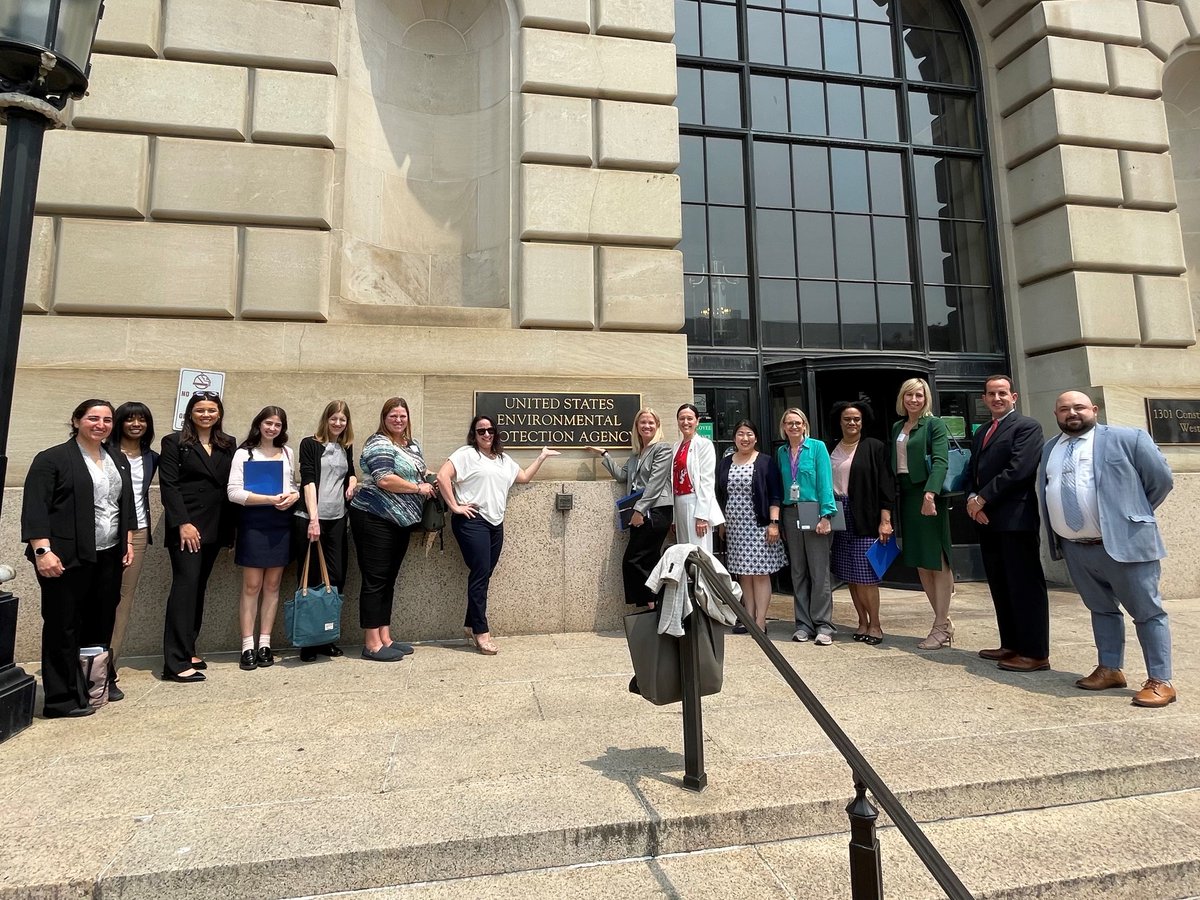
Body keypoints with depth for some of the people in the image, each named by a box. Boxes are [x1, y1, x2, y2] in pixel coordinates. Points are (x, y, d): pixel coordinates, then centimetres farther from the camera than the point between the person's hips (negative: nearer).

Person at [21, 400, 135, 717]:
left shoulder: (118, 460, 14)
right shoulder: (52, 459, -5)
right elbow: (35, 508, -11)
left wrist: (128, 542, 15)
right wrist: (43, 551, -18)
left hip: (108, 557, 6)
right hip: (68, 559, -6)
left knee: (101, 625, 11)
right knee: (63, 628, 3)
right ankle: (62, 700, 12)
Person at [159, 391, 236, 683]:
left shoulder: (228, 445, 14)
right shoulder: (174, 442, 1)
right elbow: (168, 485, -7)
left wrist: (230, 528, 7)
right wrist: (183, 523, -16)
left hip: (214, 528, 5)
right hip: (185, 526, -5)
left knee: (198, 589, 10)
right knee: (185, 587, -10)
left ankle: (187, 651, 19)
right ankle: (176, 663, -8)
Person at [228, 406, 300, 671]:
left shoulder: (288, 452, 13)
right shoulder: (244, 453, -1)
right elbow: (233, 492, -9)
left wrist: (293, 496, -6)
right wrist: (271, 499, -18)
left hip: (282, 523, 4)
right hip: (254, 523, -4)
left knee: (272, 584, 8)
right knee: (251, 586, 0)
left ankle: (265, 644, 16)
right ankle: (248, 647, 8)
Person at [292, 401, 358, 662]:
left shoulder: (346, 448, 14)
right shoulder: (310, 444, -1)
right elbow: (308, 481, -11)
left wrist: (352, 483, 7)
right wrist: (313, 519, -19)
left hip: (337, 520, 5)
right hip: (308, 519, -5)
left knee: (336, 577, 5)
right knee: (310, 579, 2)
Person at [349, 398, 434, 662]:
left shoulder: (413, 445, 14)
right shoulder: (379, 444, -11)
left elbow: (420, 474, 24)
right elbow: (385, 480, -23)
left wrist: (427, 485, 2)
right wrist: (418, 488, -13)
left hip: (400, 521, 8)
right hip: (375, 519, -8)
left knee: (389, 579, 12)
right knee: (375, 580, -3)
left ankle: (385, 638, 20)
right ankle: (371, 644, 4)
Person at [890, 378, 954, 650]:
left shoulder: (934, 424, -4)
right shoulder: (897, 428, 15)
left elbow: (940, 461, -17)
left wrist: (930, 492, -31)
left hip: (927, 495, -7)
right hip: (906, 496, 7)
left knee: (937, 561, -1)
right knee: (920, 562, 10)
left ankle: (940, 627, 6)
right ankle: (944, 621, 21)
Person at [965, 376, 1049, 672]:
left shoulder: (1027, 426, -4)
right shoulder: (981, 432, 20)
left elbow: (1018, 470, -15)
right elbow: (973, 471, 18)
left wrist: (983, 498, -13)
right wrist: (972, 499, -2)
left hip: (1016, 518, -8)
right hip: (987, 518, 8)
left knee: (1026, 586, -3)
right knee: (1000, 586, 13)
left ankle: (1035, 653, 3)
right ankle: (1011, 645, 23)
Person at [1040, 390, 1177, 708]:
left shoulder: (1127, 439, -4)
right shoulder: (1048, 449, 11)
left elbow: (1162, 479, 0)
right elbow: (1045, 492, 20)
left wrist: (1133, 514, 7)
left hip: (1124, 543, -5)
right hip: (1075, 548, 5)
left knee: (1147, 612, 4)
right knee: (1101, 609, 16)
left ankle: (1160, 681, 11)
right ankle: (1110, 670, 26)